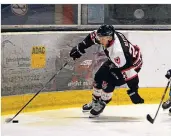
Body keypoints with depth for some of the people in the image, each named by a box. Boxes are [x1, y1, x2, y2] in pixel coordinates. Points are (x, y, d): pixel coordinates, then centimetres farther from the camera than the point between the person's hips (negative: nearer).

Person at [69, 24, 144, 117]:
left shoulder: (118, 51, -43)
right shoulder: (105, 36, -23)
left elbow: (128, 70, -39)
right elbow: (92, 37, 0)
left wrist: (133, 91, -36)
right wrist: (79, 48, 4)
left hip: (132, 63, -8)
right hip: (115, 61, 8)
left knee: (108, 82, -19)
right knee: (99, 77, 8)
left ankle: (101, 104, 6)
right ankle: (95, 101, 30)